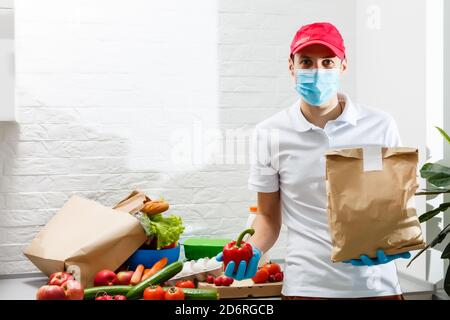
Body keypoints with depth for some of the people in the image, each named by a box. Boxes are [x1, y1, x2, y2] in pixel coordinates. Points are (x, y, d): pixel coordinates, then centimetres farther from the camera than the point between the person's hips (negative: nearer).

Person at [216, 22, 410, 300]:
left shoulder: (380, 126, -4)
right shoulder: (271, 133, -4)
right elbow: (269, 217, 5)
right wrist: (252, 251, -14)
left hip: (376, 284, 1)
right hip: (306, 286, 0)